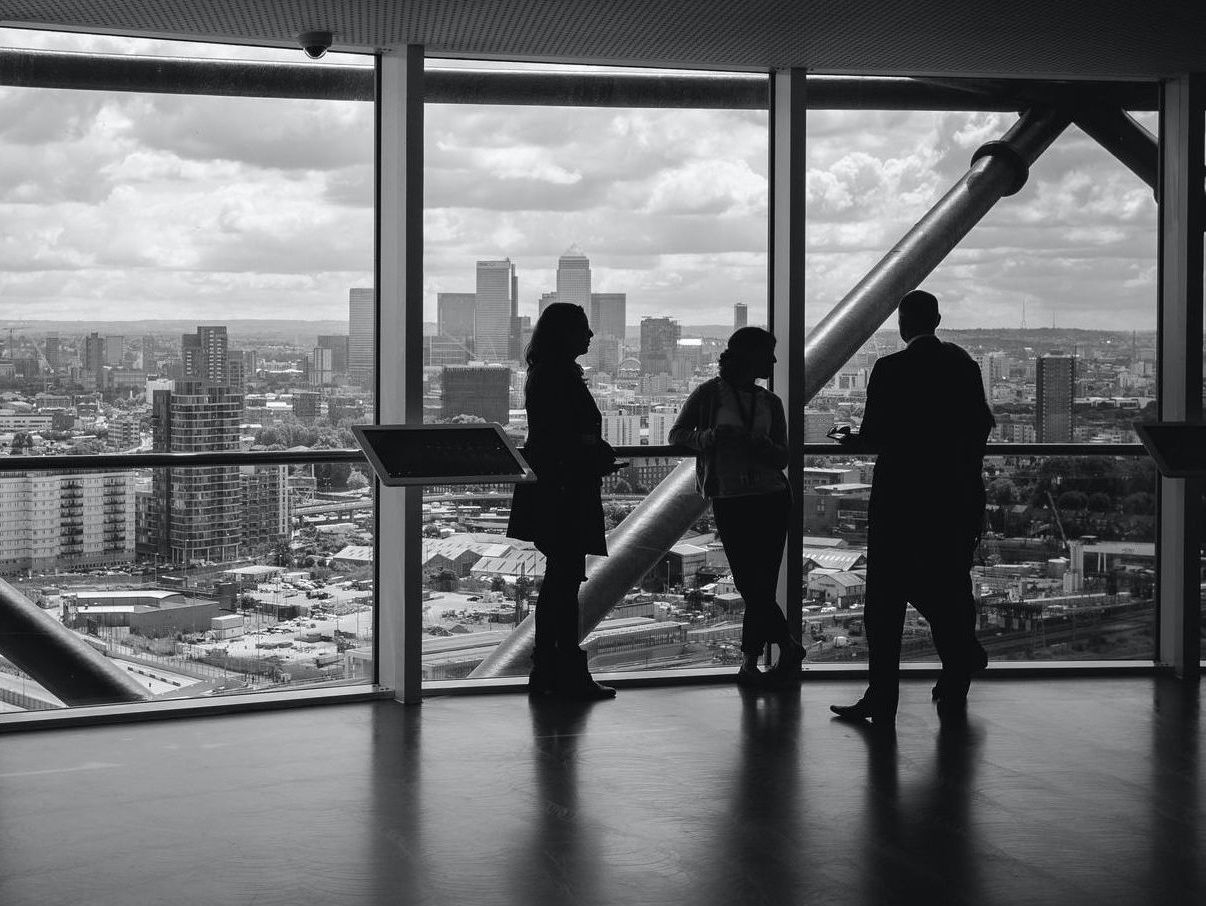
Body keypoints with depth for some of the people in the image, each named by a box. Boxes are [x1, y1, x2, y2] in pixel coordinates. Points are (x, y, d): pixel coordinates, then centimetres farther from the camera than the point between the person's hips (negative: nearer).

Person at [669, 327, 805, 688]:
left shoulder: (770, 402, 13)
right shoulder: (709, 394, 2)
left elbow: (782, 458, 12)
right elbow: (677, 434, 2)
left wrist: (763, 446, -11)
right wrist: (710, 436, -16)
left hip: (772, 497, 3)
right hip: (729, 499, -3)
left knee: (761, 585, -2)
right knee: (750, 582, -7)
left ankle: (749, 663, 6)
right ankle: (789, 647, 6)